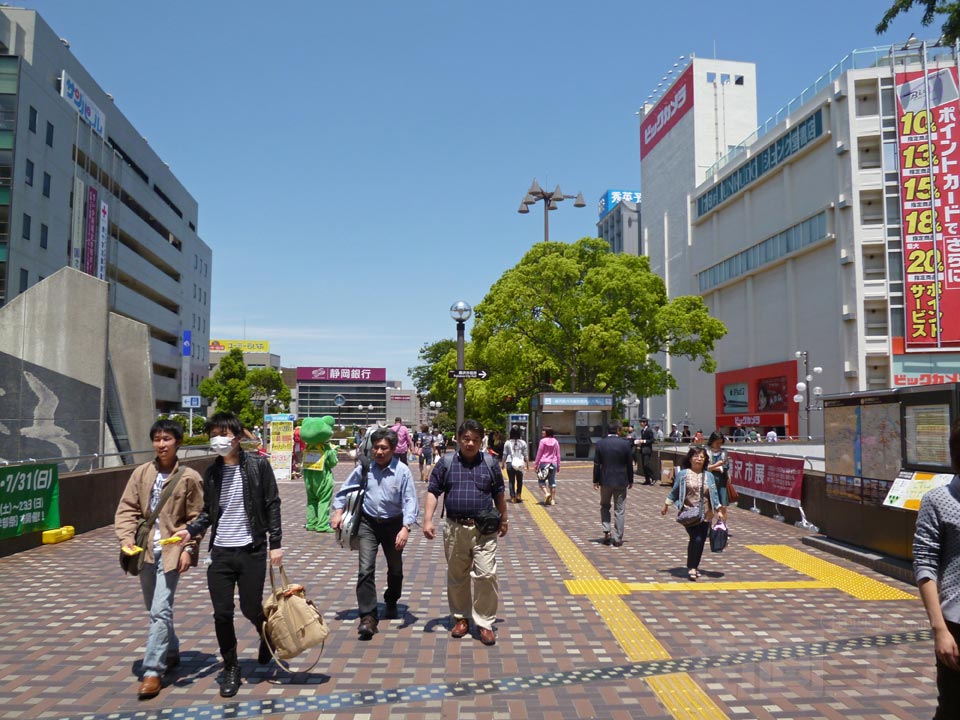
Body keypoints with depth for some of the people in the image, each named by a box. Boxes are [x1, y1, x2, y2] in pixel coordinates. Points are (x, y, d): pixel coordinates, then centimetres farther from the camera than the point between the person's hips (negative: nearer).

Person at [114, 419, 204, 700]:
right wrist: (126, 537, -9)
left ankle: (153, 671, -2)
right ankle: (172, 652, 39)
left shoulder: (189, 477, -6)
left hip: (171, 551, -5)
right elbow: (127, 508, 5)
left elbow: (196, 518, -4)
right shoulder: (142, 473, 4)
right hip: (146, 550, 5)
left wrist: (188, 548, -11)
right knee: (154, 609, 18)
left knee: (161, 611, -9)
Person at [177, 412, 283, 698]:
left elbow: (272, 505, -5)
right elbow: (208, 511, 12)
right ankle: (230, 668, 23)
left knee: (251, 609, 3)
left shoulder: (258, 465, -6)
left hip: (251, 551, -3)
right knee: (222, 614, 3)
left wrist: (276, 543, -8)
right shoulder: (212, 472, 6)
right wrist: (191, 530, -6)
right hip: (220, 552, 4)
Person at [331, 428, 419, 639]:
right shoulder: (364, 468, -6)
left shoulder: (402, 471, -14)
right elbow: (345, 490, 8)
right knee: (366, 570, -12)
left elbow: (410, 501, -17)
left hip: (393, 525, 0)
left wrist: (406, 528, -27)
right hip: (368, 524, 0)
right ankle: (368, 617, -8)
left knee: (395, 570, 17)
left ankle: (391, 604, 43)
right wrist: (338, 511, -2)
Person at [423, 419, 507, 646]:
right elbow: (433, 492, 3)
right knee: (457, 577, 12)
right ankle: (460, 618, 29)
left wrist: (503, 520, 21)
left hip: (484, 530, -1)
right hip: (455, 529, 1)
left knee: (486, 575, -7)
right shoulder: (445, 464, 2)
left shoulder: (490, 464, 4)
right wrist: (428, 519, -7)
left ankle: (485, 623, 6)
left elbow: (498, 495, 14)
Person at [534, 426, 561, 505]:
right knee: (552, 481, 9)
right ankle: (553, 500, 9)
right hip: (553, 463, 4)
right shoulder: (555, 441, 6)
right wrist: (558, 466, 17)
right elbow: (558, 455, 9)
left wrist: (536, 464, 3)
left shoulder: (543, 441, -7)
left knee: (542, 481, 6)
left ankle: (546, 493, -17)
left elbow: (539, 454, -5)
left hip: (544, 463, -4)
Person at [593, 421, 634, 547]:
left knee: (604, 506, 20)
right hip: (621, 481, -1)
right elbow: (629, 464, -2)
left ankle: (606, 531, 6)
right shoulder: (626, 444, -7)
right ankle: (617, 538, 9)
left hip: (605, 480, 1)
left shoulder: (600, 443, -5)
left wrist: (595, 480, 5)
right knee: (619, 510, 7)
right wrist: (630, 480, 9)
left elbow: (596, 464, -3)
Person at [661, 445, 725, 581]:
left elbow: (713, 494, 8)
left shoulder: (709, 476, 7)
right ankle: (691, 568, -3)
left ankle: (694, 566, 23)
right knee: (696, 539, -16)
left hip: (705, 515, 4)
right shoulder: (683, 474, -1)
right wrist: (666, 505, 6)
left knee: (701, 541, 5)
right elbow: (674, 491, 5)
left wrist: (719, 510, 1)